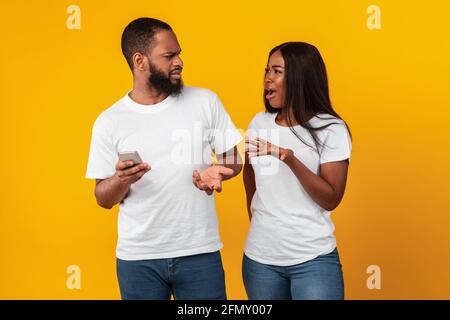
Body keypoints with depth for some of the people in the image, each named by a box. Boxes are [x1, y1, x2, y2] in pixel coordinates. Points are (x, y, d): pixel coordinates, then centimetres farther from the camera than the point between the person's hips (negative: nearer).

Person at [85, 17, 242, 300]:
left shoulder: (205, 101, 0)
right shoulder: (109, 121, -2)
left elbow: (233, 159, 7)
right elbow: (104, 199, 2)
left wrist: (216, 171, -15)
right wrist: (122, 180, -20)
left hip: (200, 253, 0)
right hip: (138, 259, 0)